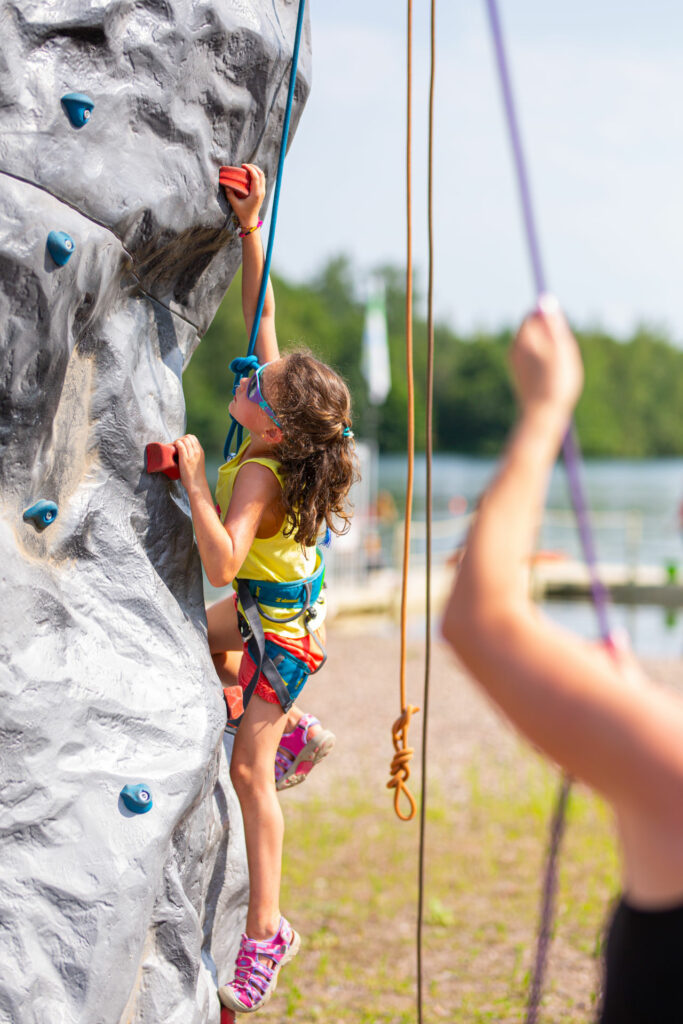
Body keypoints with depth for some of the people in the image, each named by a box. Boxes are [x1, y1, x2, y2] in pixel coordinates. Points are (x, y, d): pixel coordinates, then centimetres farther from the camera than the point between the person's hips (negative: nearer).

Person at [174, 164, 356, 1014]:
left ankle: (266, 931, 1)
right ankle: (289, 729, 42)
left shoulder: (258, 476, -35)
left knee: (248, 766, -6)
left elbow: (221, 563, -48)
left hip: (283, 627, -9)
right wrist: (250, 229, -14)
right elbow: (261, 311, -7)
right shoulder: (280, 427, -14)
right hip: (268, 606, 9)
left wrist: (195, 479, -46)